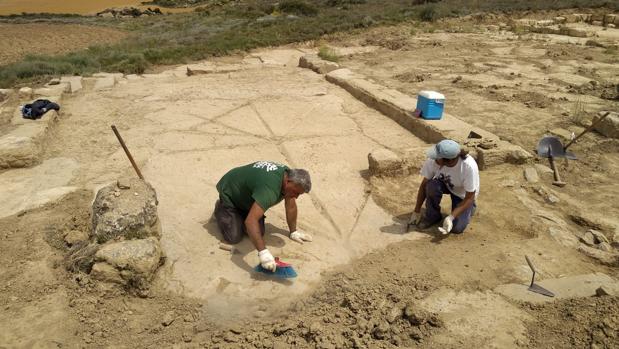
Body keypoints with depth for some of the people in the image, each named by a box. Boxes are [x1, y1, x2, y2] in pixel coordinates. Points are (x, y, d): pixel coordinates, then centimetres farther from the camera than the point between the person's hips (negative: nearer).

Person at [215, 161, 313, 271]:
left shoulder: (288, 175, -16)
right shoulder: (270, 189, -43)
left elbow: (291, 205, 0)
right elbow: (251, 221, -51)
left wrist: (293, 232, 5)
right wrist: (263, 252, -55)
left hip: (246, 192, 7)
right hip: (229, 191, -7)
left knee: (258, 232, -3)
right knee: (234, 237, -11)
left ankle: (241, 211, 24)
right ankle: (220, 209, 16)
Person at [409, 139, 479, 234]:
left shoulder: (469, 166, -38)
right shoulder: (433, 160, -31)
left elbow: (469, 198, -27)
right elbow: (424, 184, -16)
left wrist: (451, 217, -34)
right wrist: (417, 211, -13)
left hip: (463, 195, -3)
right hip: (445, 185, 3)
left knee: (456, 228, -17)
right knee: (432, 185, -33)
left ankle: (469, 208, 15)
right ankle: (433, 216, -6)